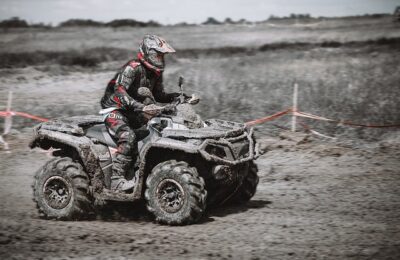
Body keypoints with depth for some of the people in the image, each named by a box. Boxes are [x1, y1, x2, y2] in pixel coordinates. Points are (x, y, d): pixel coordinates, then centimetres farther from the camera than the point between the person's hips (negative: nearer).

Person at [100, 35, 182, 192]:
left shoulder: (155, 73, 7)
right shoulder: (133, 68, -21)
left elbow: (158, 96, 18)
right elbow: (119, 90, -33)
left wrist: (178, 97, 1)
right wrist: (139, 107, -46)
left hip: (132, 113, 9)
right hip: (114, 111, -9)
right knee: (128, 137, -33)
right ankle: (117, 181, -37)